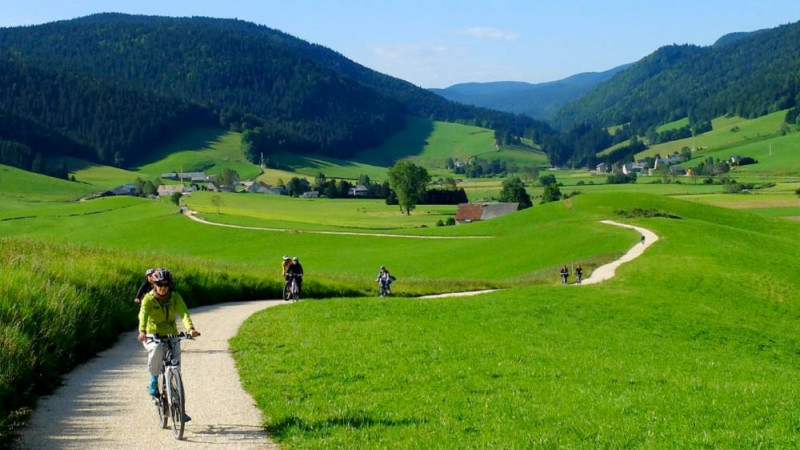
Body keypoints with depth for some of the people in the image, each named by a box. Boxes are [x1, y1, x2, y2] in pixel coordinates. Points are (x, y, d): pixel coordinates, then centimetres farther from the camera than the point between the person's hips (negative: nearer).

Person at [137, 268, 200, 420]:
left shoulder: (175, 298, -5)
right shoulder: (149, 299, -9)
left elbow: (184, 313, -21)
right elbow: (143, 315, -27)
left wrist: (190, 328, -42)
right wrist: (142, 331, -47)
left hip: (171, 336, 2)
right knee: (157, 350, -38)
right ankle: (153, 380, -12)